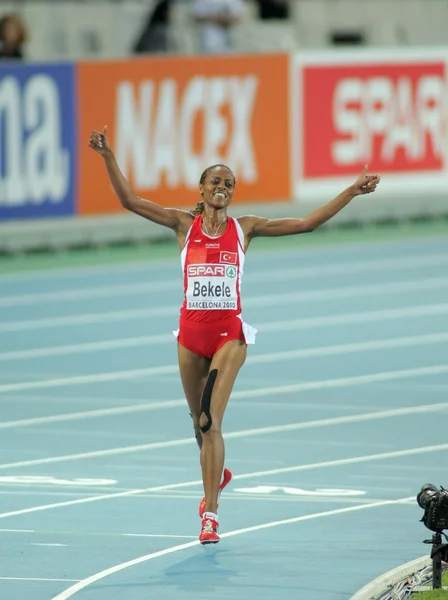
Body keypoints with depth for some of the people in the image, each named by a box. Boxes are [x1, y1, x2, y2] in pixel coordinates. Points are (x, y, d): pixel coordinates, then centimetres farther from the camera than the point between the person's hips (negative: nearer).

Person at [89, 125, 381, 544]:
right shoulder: (184, 224, 5)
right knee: (200, 423, 14)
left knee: (210, 420, -16)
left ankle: (210, 513, -14)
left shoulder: (245, 228, 4)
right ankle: (216, 476, 46)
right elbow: (129, 200, -2)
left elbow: (307, 223, 5)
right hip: (191, 331, 2)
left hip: (230, 331, -2)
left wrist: (351, 192, 1)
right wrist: (108, 156, -12)